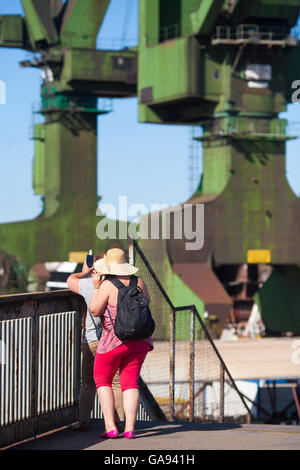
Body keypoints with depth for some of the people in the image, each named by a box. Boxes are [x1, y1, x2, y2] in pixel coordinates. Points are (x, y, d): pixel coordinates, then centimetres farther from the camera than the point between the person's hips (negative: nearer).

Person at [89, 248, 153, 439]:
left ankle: (110, 427, 3)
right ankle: (129, 428, -2)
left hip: (114, 341, -5)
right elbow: (146, 302, 19)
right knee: (130, 383, 9)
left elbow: (95, 311, -10)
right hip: (140, 341, 5)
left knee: (102, 380, 13)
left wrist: (96, 287, -2)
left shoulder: (108, 285, -13)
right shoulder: (139, 282, 3)